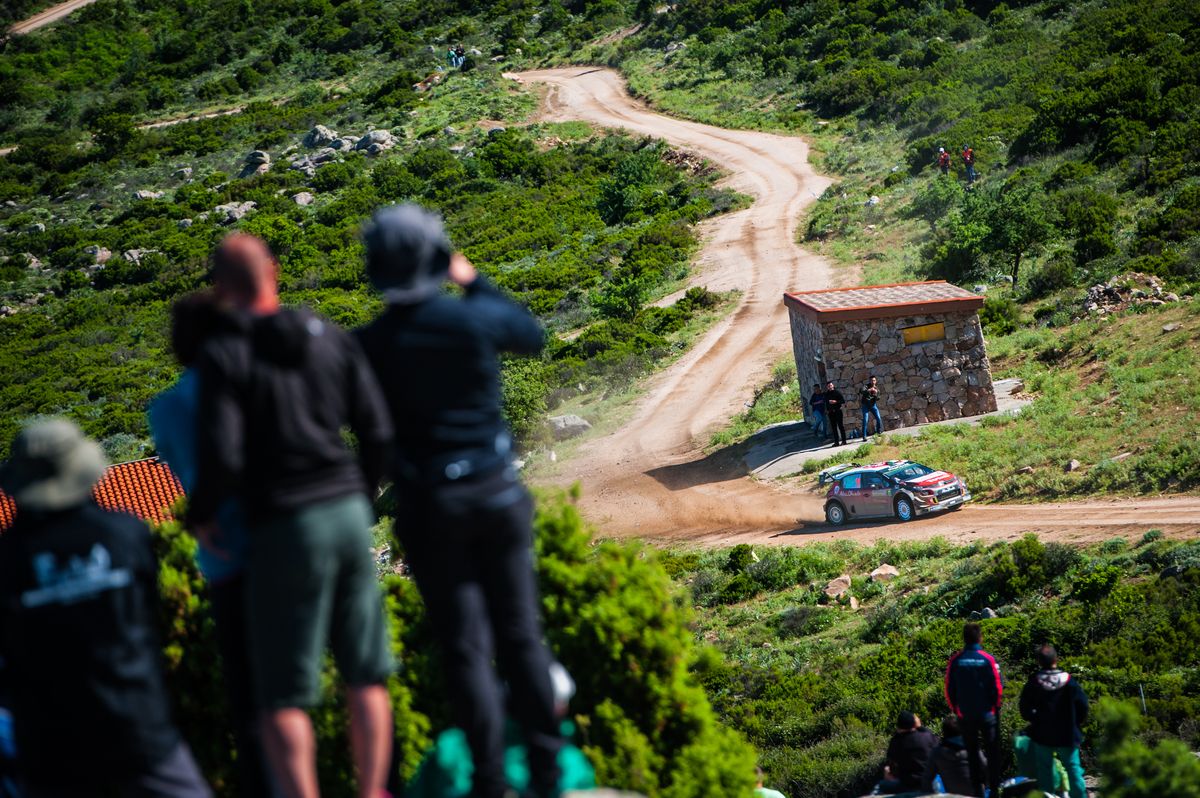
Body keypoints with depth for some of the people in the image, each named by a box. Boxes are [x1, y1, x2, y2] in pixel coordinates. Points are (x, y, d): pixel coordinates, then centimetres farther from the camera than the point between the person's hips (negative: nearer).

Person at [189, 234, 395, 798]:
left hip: (284, 525, -5)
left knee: (282, 693, 2)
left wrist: (201, 518, 2)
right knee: (365, 674, 14)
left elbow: (221, 458, -16)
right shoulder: (332, 340, 6)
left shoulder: (225, 356, -8)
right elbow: (378, 433, 5)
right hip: (349, 515, 5)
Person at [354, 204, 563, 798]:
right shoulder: (476, 320, -10)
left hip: (428, 504, -1)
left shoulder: (370, 345, -11)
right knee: (520, 635, 12)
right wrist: (476, 283, 19)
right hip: (497, 490, 1)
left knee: (465, 647, 6)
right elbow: (532, 337, 12)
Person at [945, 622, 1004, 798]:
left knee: (972, 753, 10)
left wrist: (957, 710, 11)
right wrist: (995, 706, 9)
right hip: (987, 714, -2)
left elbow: (949, 691, -1)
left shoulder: (955, 661, -6)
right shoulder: (987, 660, -11)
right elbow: (998, 687, -8)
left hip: (965, 715, 2)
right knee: (992, 752, 9)